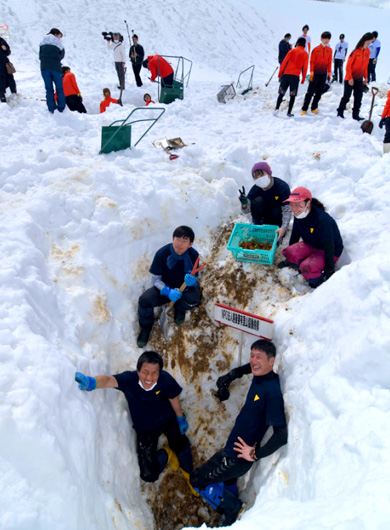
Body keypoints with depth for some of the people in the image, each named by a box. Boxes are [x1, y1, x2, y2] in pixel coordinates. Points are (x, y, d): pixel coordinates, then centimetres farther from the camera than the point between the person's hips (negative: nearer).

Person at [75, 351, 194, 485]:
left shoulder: (165, 379, -29)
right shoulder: (129, 379, -34)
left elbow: (173, 399, -8)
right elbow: (109, 380, -54)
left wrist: (181, 418, 7)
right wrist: (90, 382, -76)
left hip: (168, 419, 1)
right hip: (145, 428, 0)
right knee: (149, 475, -3)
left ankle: (188, 472, 50)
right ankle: (166, 454, 33)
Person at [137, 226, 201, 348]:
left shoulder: (193, 255, -17)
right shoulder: (162, 253, -21)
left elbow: (194, 279, -6)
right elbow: (156, 279, -11)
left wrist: (192, 282, -34)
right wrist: (168, 292, -31)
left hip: (183, 288, 0)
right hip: (165, 288, 0)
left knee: (194, 299, -35)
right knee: (144, 300, -27)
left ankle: (179, 308, 6)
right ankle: (146, 327, 5)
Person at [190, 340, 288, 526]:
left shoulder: (272, 391, -29)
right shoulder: (259, 375, -4)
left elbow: (282, 435, -32)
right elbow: (249, 367, 21)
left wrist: (255, 455, -25)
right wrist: (229, 377, 14)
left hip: (237, 458, -8)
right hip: (231, 448, 8)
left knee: (196, 480, 6)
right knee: (228, 483, 29)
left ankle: (232, 508, 21)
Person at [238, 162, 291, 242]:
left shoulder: (283, 186, -26)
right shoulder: (255, 189, -18)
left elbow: (287, 210, -28)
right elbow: (246, 211, -19)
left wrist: (284, 228, -42)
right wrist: (244, 204, -44)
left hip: (277, 216, -1)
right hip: (264, 216, 1)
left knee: (277, 211, -36)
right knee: (257, 201, -28)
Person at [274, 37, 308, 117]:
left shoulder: (292, 51, 9)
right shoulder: (305, 54, 8)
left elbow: (284, 62, 4)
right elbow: (304, 68, 6)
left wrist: (280, 74, 8)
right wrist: (303, 79, 11)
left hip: (286, 74, 1)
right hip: (295, 76, -1)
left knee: (281, 93, 7)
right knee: (293, 95, 5)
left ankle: (277, 108, -9)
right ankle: (289, 112, -1)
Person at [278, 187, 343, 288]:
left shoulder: (322, 220, -32)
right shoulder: (298, 215, -9)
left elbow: (329, 247, -27)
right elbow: (295, 235, 8)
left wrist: (329, 271, -22)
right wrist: (290, 254, 18)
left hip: (329, 252, -6)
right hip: (310, 245, 6)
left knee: (307, 267, -31)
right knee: (289, 252, -21)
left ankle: (318, 280, -1)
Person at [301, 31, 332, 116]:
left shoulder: (329, 50, 8)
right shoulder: (316, 49, -3)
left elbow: (329, 62, 11)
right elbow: (312, 62, -3)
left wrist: (329, 73, 5)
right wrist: (311, 73, -10)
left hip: (323, 74, 4)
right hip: (315, 73, -4)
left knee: (319, 92, 6)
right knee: (310, 92, -5)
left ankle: (314, 108, 15)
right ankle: (304, 109, -2)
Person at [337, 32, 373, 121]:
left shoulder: (367, 51, 4)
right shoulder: (356, 51, -14)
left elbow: (366, 65, 13)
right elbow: (348, 65, -13)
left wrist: (365, 76, 12)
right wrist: (350, 78, -16)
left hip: (359, 79, 6)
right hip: (350, 78, -6)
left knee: (358, 97, 4)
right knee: (346, 96, 0)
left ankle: (355, 115, 10)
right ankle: (340, 113, 12)